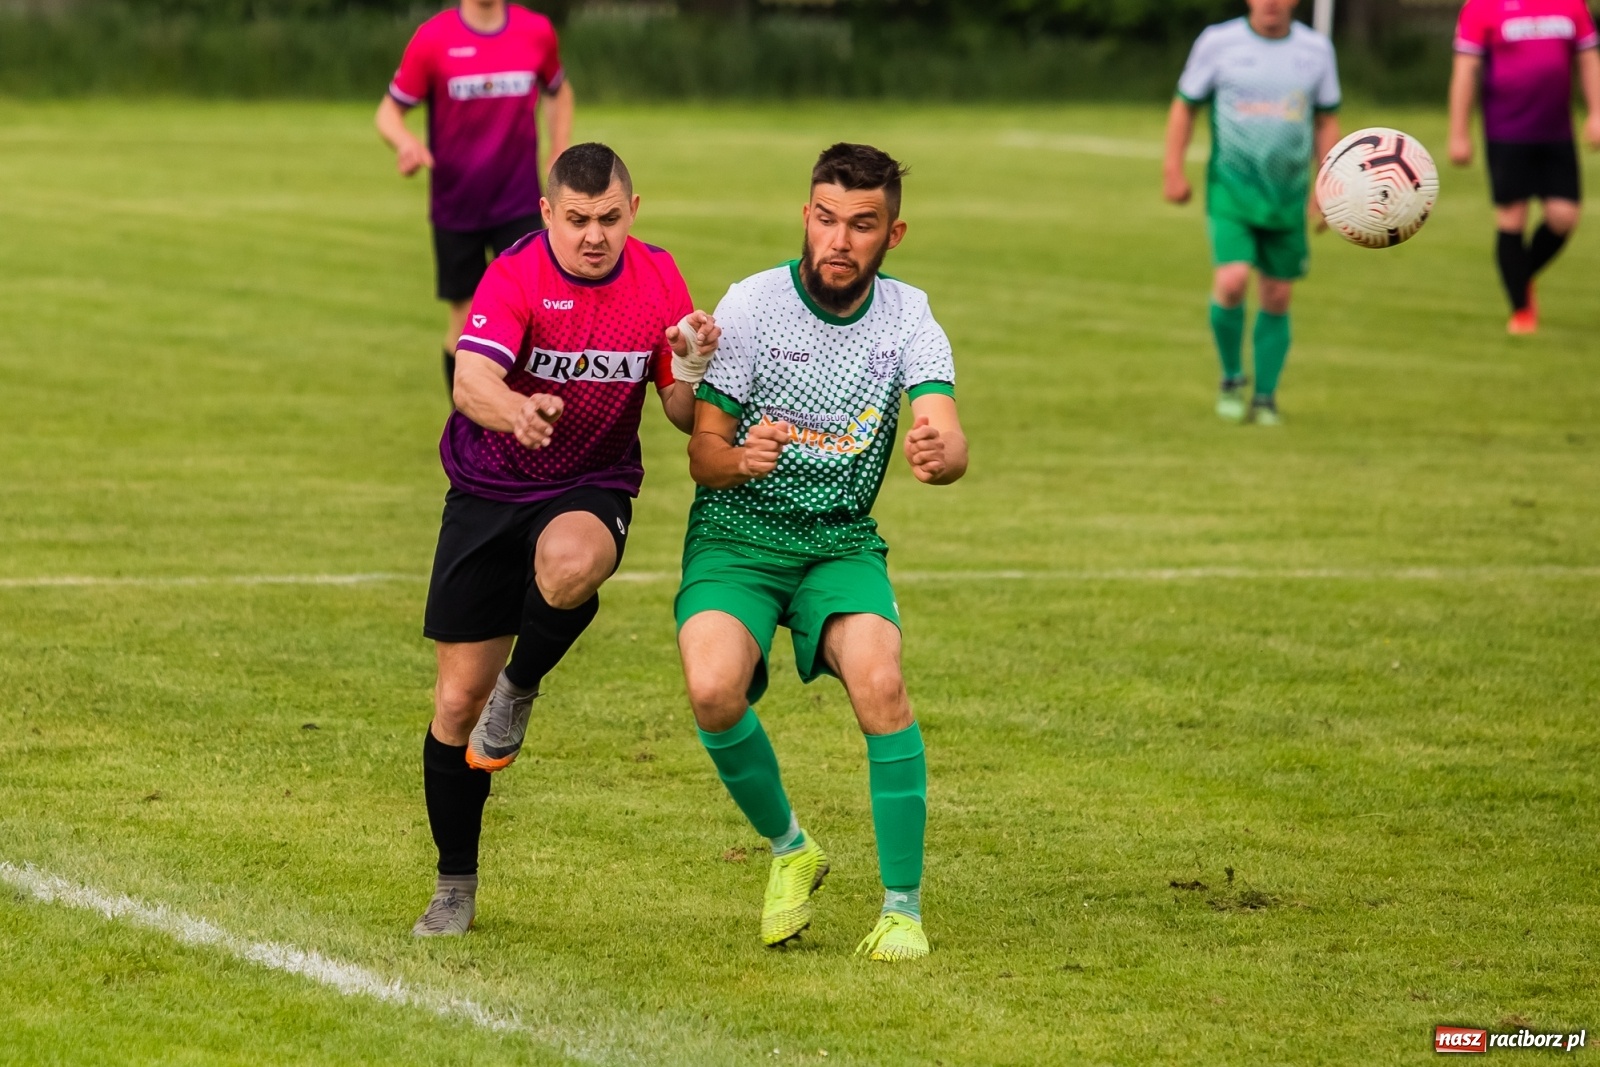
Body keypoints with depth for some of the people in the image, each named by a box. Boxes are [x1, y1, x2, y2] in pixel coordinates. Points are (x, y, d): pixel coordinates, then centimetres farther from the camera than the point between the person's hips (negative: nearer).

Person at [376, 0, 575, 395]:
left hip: (520, 206, 1)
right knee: (465, 321, 8)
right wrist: (405, 141, -27)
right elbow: (389, 111, -5)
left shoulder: (537, 33, -3)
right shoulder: (433, 39, -10)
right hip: (455, 209, -1)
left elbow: (558, 92, 18)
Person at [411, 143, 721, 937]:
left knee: (569, 565, -38)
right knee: (458, 700, 0)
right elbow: (471, 380, -33)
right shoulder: (517, 276, -17)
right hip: (488, 490, -1)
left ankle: (520, 689, -6)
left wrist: (691, 371, -23)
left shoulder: (657, 279, -5)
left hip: (592, 490, 1)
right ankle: (454, 884, 19)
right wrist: (518, 411, -55)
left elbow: (685, 418, 0)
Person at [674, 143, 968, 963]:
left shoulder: (908, 318, -3)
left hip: (842, 542, 1)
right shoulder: (750, 306, -9)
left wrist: (938, 455, -42)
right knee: (713, 689, -28)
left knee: (878, 681, -28)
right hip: (736, 535, -1)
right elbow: (702, 456, -7)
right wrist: (741, 459, -32)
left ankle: (903, 907, -15)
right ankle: (789, 851, 2)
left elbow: (950, 441, -17)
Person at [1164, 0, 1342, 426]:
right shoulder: (1218, 42, -2)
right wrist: (1173, 171, 0)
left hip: (1289, 195, 3)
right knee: (1232, 282, -19)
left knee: (1277, 299, 4)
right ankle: (1231, 380, 3)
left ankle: (1266, 398, 18)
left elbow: (1327, 120, 13)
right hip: (1231, 190, -3)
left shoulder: (1316, 49, 5)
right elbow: (1185, 105, 7)